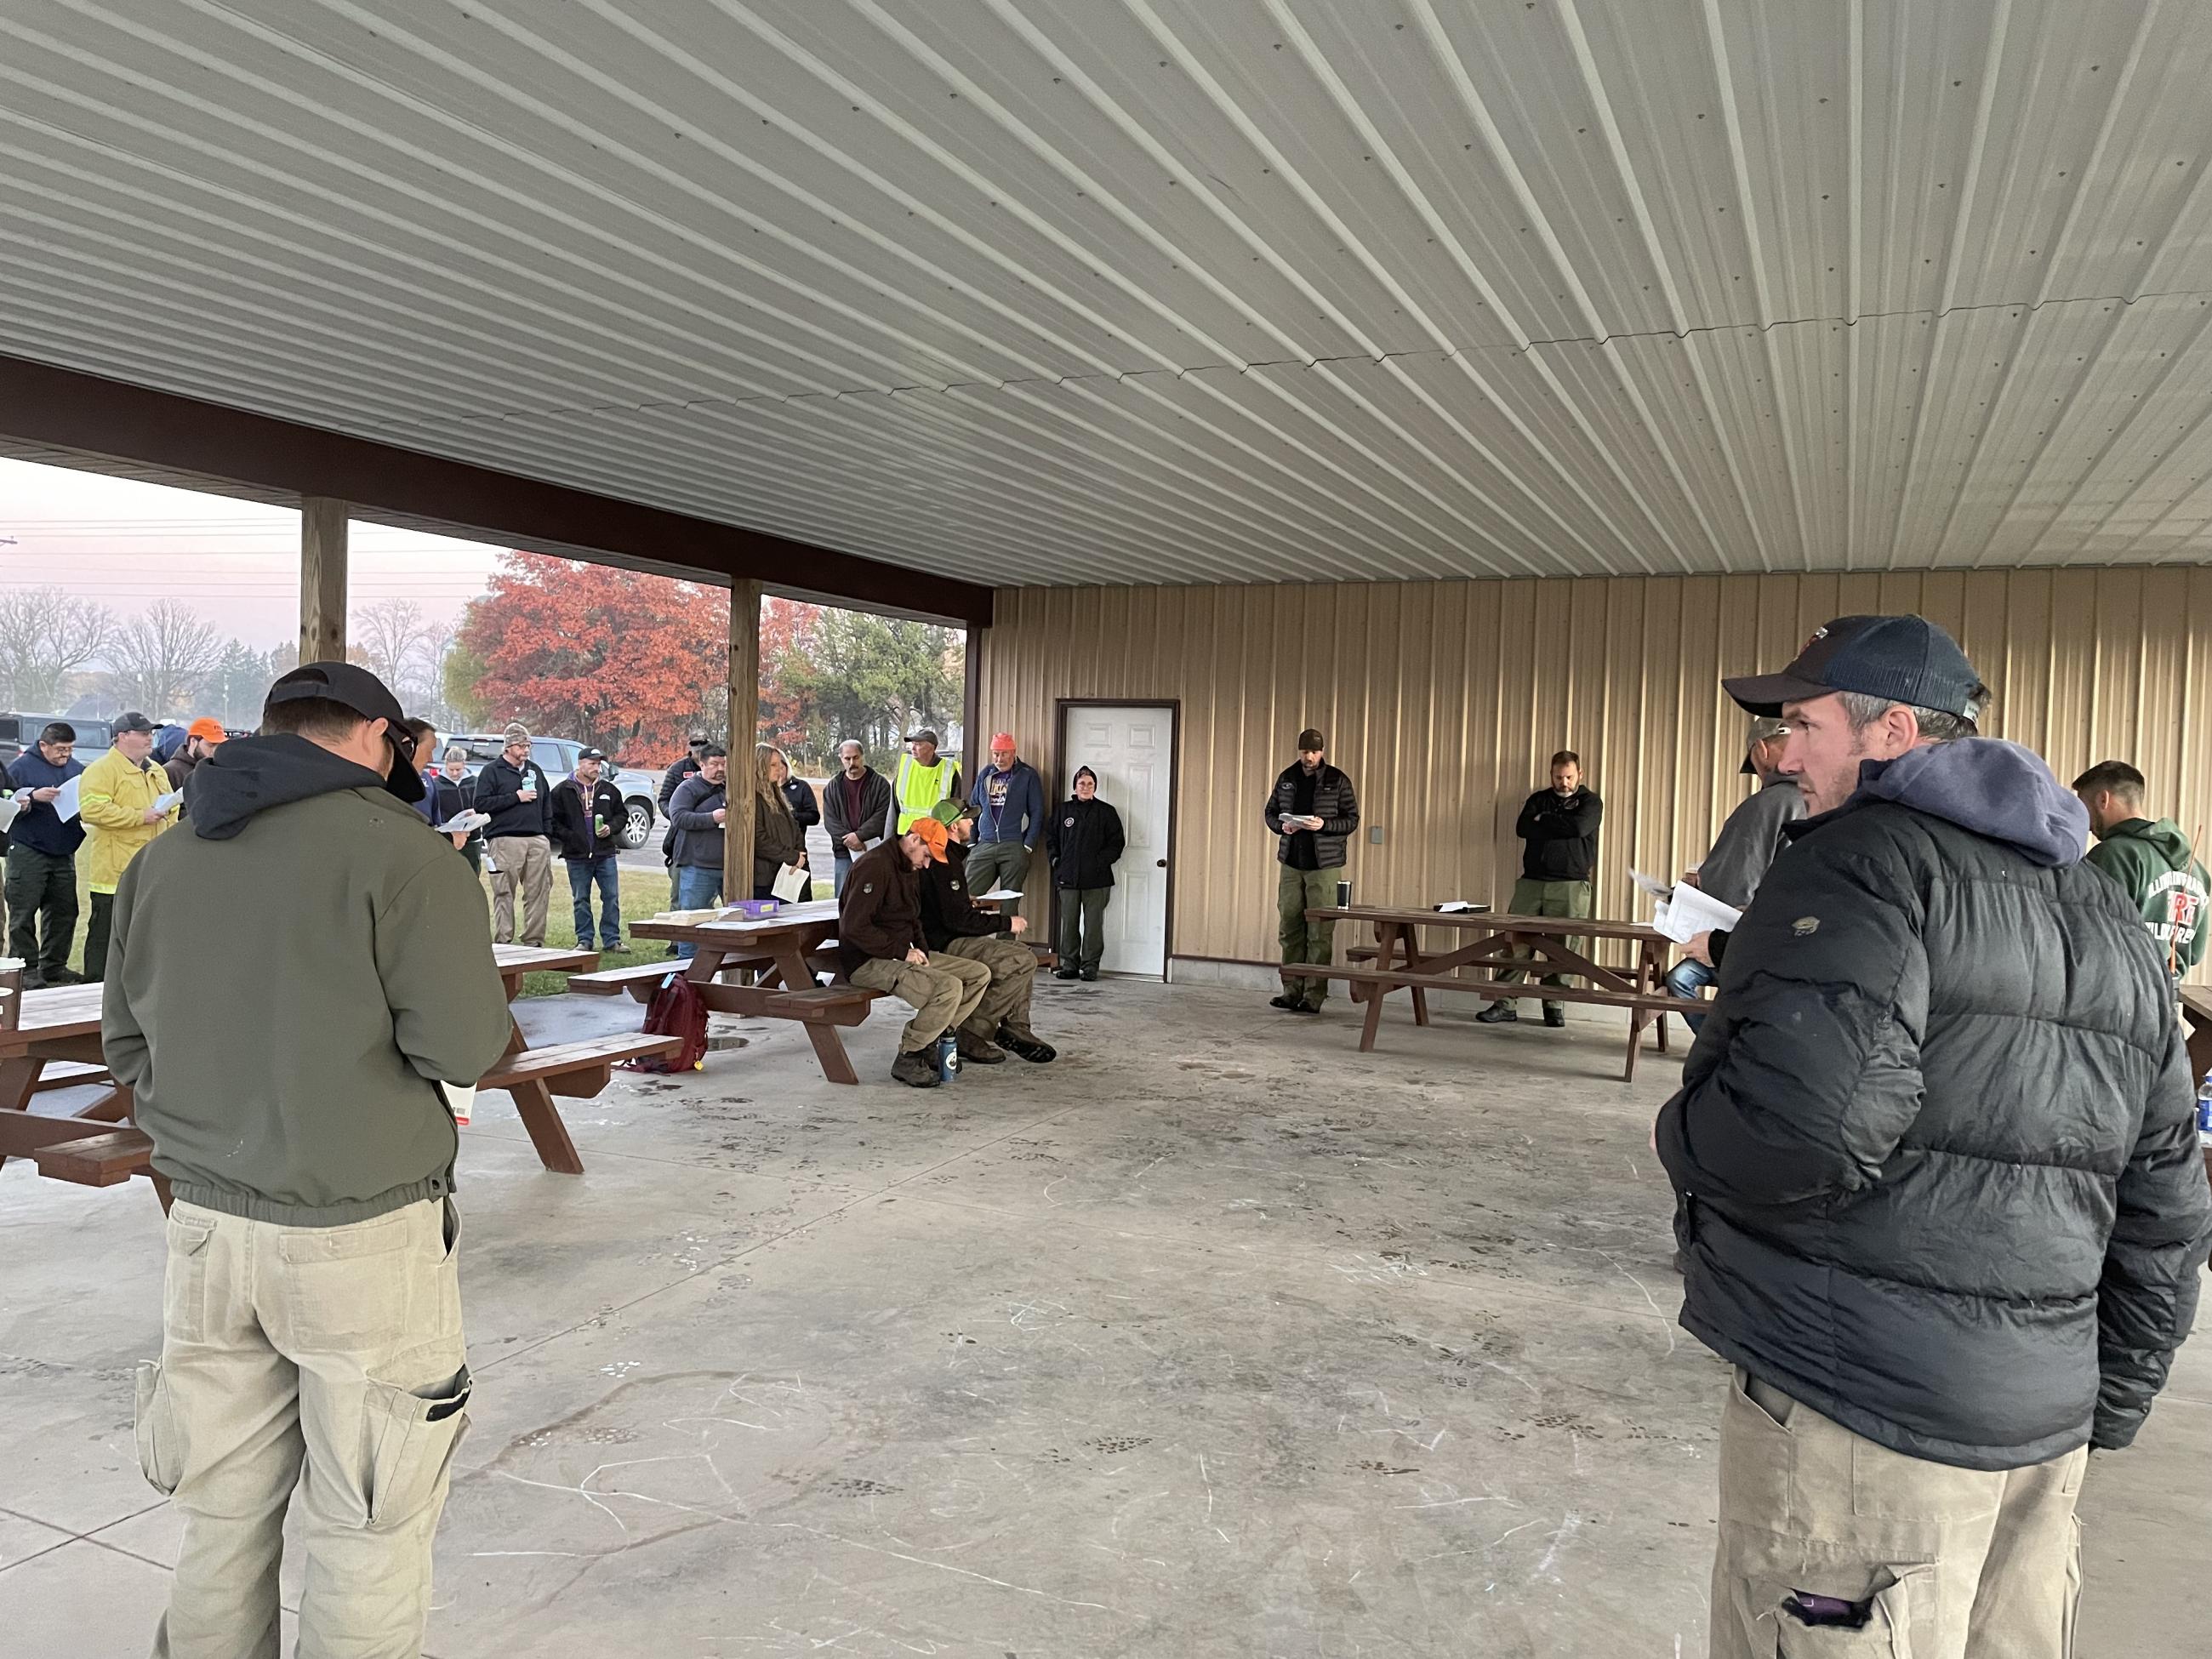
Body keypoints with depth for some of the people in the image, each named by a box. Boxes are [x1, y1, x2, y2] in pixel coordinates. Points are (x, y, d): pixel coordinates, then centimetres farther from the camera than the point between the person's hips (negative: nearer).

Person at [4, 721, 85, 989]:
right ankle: (25, 969, 3)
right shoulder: (22, 767, -4)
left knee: (64, 911, 7)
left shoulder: (77, 769, 11)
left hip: (64, 854, 5)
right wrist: (33, 797, -20)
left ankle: (54, 965, 18)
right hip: (28, 854, -5)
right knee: (23, 912, -3)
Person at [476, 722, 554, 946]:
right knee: (504, 894, -3)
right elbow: (481, 804, -9)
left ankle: (534, 940, 6)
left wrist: (547, 835, 14)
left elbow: (547, 805, 23)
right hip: (506, 841, -5)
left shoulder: (535, 770, 19)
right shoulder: (492, 771, 3)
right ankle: (503, 941, 0)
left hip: (537, 840, 5)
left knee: (539, 892, 1)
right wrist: (516, 797, -11)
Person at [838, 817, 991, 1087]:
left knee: (979, 974, 1)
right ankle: (908, 1058, -14)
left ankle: (930, 1042, 2)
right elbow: (853, 926, -24)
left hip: (902, 955, 10)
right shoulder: (875, 866, -16)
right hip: (869, 962, -10)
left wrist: (921, 949, 4)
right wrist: (901, 952, -20)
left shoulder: (910, 870, 16)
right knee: (949, 987, -29)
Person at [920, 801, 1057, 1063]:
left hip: (949, 940, 12)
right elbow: (959, 920, -23)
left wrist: (965, 900, 31)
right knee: (1024, 961, -20)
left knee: (1022, 951, 20)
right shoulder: (945, 862, -18)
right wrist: (1006, 922, -14)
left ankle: (1016, 1027, 12)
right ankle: (972, 1035, -16)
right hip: (947, 945, -12)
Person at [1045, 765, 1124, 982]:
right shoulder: (1064, 810, 14)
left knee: (1093, 923, -2)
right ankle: (1069, 965, 11)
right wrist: (1055, 858, 5)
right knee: (1069, 922, 4)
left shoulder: (1106, 812, 6)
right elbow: (1050, 837, 19)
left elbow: (1116, 843, 4)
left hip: (1096, 879, -2)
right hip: (1068, 877, 2)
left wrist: (1101, 861, -8)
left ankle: (1090, 965, 5)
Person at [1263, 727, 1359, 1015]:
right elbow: (1269, 812, 15)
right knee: (1290, 929, 6)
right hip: (1291, 863, 4)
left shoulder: (1337, 781, -3)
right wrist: (1281, 826, -7)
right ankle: (1292, 991, 14)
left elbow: (1352, 819, -2)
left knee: (1320, 934, -3)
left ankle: (1314, 996, 1)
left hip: (1324, 865, -4)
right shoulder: (1287, 778, 8)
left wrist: (1324, 825, -19)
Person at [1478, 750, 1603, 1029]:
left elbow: (1579, 827, -13)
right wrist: (1559, 826, -8)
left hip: (1571, 887, -3)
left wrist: (1542, 821, -2)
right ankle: (1504, 1004, -2)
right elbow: (1522, 828, 0)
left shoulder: (1591, 802, 7)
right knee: (1516, 943, -5)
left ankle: (1554, 1006, 7)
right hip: (1531, 882, 3)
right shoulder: (1538, 799, 17)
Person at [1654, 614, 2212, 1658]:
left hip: (1860, 1413, -8)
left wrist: (1685, 1139, -8)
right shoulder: (2111, 919, 14)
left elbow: (1804, 1119, -29)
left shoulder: (1865, 858, -13)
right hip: (2044, 1421, 9)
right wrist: (2106, 1411, 24)